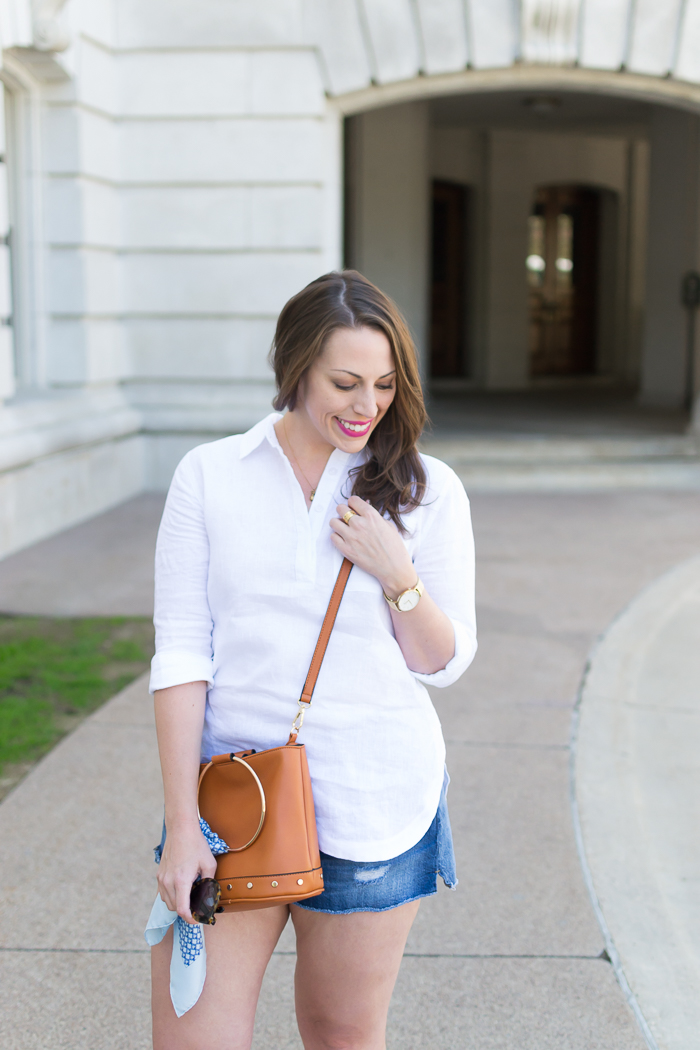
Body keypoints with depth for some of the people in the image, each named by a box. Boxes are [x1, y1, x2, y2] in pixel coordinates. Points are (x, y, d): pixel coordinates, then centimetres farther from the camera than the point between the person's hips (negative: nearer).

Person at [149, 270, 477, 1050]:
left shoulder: (427, 490, -1)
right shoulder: (208, 476, -1)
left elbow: (445, 663, 4)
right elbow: (181, 652, -2)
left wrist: (396, 573, -15)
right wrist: (181, 822, -7)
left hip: (370, 801, 0)